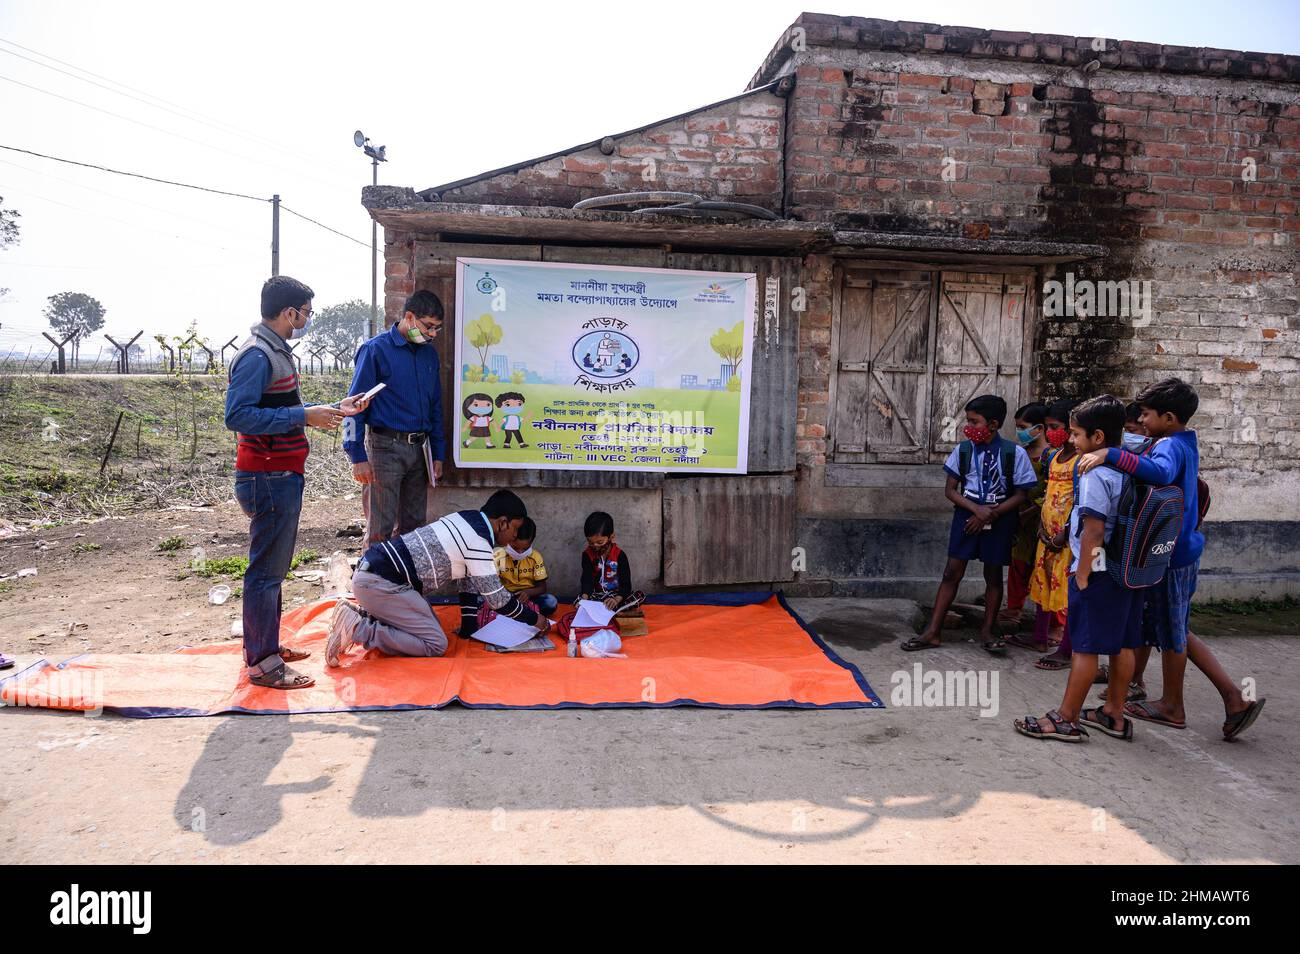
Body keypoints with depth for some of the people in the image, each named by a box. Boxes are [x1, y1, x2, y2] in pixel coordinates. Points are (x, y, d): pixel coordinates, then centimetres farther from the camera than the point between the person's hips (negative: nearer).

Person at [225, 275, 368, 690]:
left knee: (271, 567, 18)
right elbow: (237, 415, -25)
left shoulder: (276, 352, 16)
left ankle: (264, 645, 31)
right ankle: (263, 664, 3)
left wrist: (333, 409, 18)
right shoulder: (257, 356, -17)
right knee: (266, 570, -5)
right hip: (268, 479, -11)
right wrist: (304, 416, -25)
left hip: (280, 477, 11)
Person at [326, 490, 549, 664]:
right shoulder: (479, 543, -16)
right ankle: (356, 628, -13)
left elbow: (469, 580, 18)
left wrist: (469, 627, 19)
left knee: (429, 622, 19)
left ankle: (358, 614, 14)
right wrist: (535, 619, 5)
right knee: (435, 645, -9)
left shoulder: (468, 519, 13)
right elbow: (497, 598, -9)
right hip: (379, 582, -10)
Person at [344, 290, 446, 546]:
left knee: (413, 524, 11)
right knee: (381, 528, -4)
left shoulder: (429, 353, 12)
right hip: (385, 448, -6)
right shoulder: (375, 350, -6)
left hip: (420, 448, 6)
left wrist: (437, 455, 15)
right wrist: (358, 457, -13)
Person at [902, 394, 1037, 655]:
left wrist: (990, 515, -14)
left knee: (993, 574, 10)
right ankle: (933, 631, 6)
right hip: (967, 515, 1)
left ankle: (988, 630, 26)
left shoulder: (1015, 453, -8)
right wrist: (977, 509, -15)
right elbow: (950, 490, 0)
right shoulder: (962, 450, -3)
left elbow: (1021, 494, -5)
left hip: (999, 519, -1)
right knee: (953, 572, 2)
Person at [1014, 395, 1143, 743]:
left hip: (1099, 570, -9)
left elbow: (1093, 530, -23)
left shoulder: (1095, 474, -18)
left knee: (1085, 646, -2)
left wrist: (1082, 574, -16)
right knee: (1122, 645, 15)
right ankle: (1114, 714, 26)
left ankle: (1066, 719, 6)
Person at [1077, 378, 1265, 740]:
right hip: (1181, 550, 10)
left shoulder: (1170, 446, -20)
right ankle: (1234, 698, 20)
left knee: (1169, 634, 7)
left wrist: (1110, 454, -46)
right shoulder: (1184, 445, 12)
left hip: (1170, 553, -10)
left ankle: (1172, 706, 25)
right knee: (1174, 632, 18)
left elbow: (1160, 472, -42)